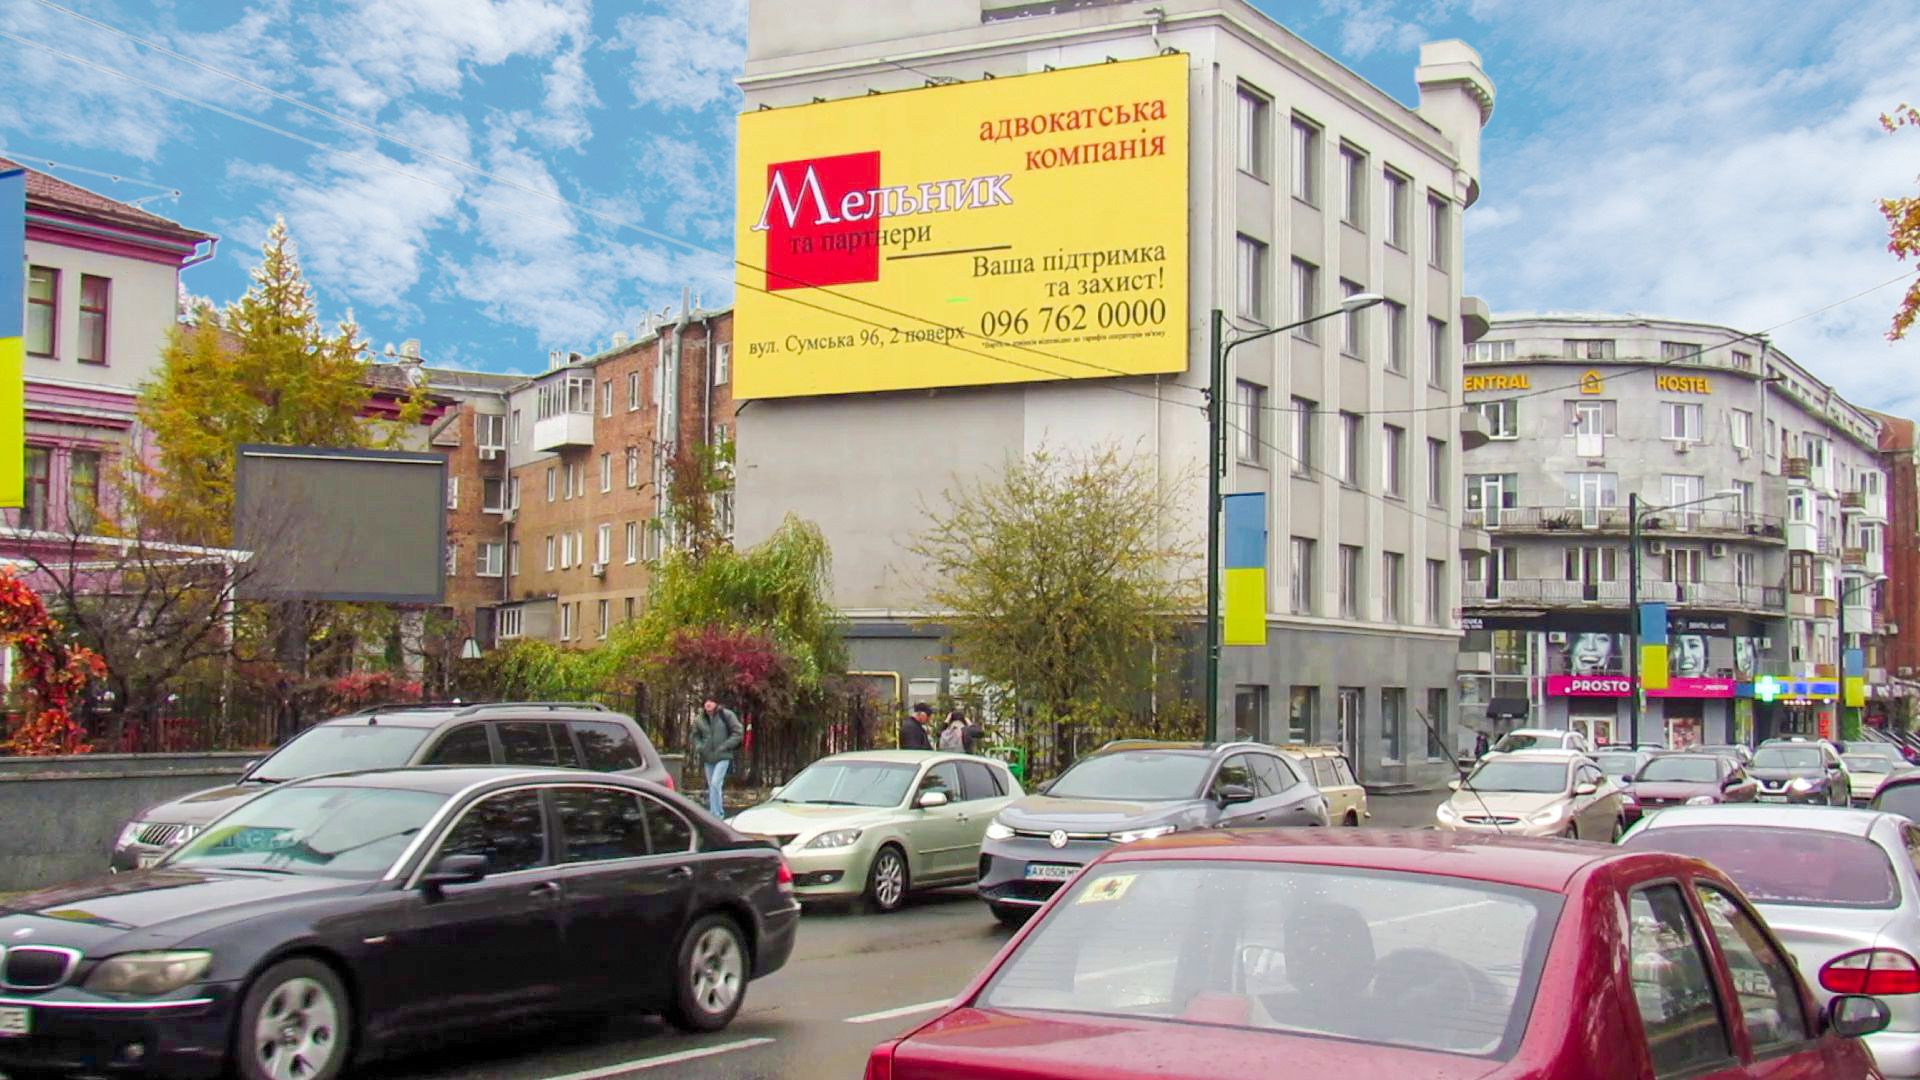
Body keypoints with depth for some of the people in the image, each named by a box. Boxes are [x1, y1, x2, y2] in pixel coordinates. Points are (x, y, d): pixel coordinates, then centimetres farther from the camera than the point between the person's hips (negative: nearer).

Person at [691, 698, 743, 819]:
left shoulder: (726, 715, -7)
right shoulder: (699, 719, 5)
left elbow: (738, 733, -5)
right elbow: (696, 736, 19)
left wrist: (725, 746, -14)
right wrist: (699, 747, -1)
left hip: (723, 757, -5)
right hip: (707, 758, 5)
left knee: (715, 783, -18)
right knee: (711, 787, 10)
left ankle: (716, 815, -14)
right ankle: (720, 814, 23)